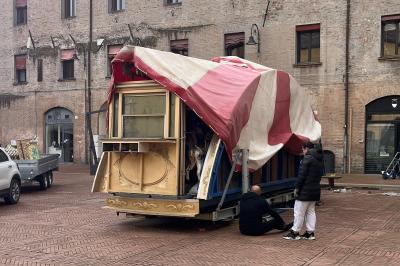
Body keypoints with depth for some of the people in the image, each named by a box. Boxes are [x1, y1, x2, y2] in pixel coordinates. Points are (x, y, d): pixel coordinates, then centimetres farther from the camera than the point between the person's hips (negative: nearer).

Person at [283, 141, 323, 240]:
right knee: (311, 211, 14)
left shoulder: (307, 158, -14)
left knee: (299, 212, -2)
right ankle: (310, 232, 15)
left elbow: (302, 175, -18)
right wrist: (315, 184, 16)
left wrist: (297, 188, -12)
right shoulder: (319, 160, 14)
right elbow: (319, 175, 16)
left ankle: (295, 232, 3)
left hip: (305, 190, -9)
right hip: (315, 190, 9)